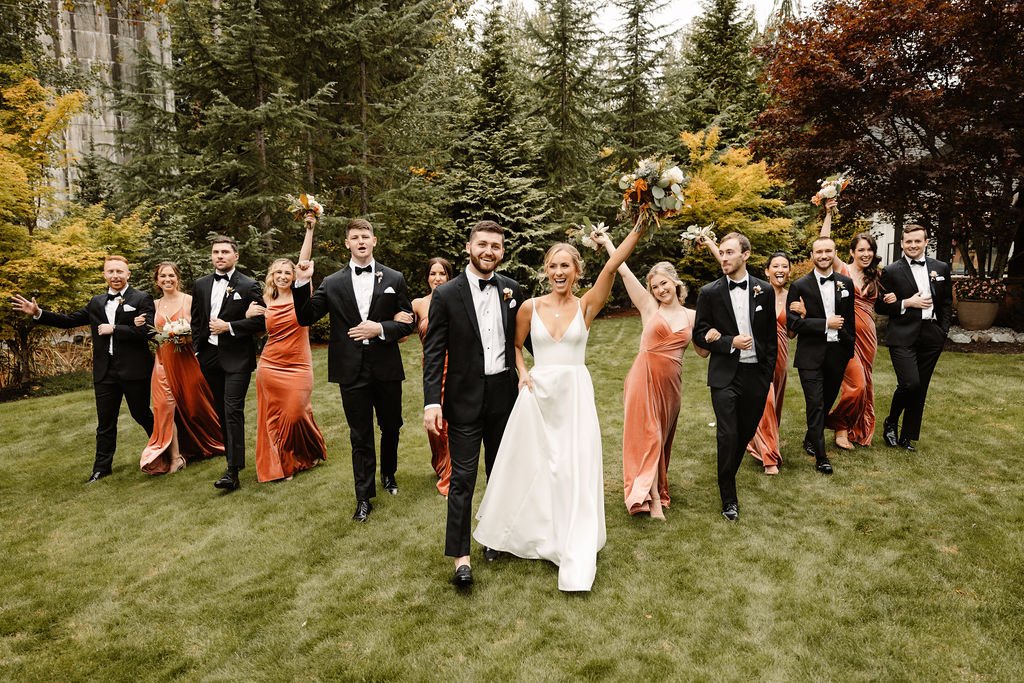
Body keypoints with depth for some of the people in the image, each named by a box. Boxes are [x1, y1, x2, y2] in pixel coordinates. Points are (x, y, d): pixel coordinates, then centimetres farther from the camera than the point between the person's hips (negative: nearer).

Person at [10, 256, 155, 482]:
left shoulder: (142, 299, -6)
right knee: (105, 422, 11)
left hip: (133, 370, -5)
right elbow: (70, 320, 18)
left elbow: (147, 331, -18)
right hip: (105, 372, 5)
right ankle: (102, 466, 21)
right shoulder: (96, 302, 13)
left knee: (141, 414, 9)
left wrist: (113, 329, -16)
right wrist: (39, 313, 9)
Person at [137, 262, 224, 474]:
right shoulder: (155, 305, 10)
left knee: (193, 405, 9)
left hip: (186, 361, -3)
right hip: (164, 362, 3)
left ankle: (210, 445, 32)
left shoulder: (190, 300, -3)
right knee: (166, 407, -3)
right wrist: (140, 326, -1)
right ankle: (175, 456, 3)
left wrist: (188, 337, -22)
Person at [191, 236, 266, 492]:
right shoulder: (201, 285, 10)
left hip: (237, 358, -5)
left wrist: (228, 326, -15)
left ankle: (233, 470, -11)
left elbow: (260, 321, -10)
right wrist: (197, 349, 9)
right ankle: (233, 457, 27)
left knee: (233, 410, -11)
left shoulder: (249, 286, -6)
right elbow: (196, 320, 17)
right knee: (221, 411, 13)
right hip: (209, 356, 6)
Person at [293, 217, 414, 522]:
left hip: (386, 368, 1)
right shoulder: (332, 283, 2)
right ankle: (364, 496, 21)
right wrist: (302, 284, -12)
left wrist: (380, 329, -16)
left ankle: (388, 474, 44)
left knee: (390, 427, 17)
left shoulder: (394, 279, 1)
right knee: (360, 436, 8)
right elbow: (306, 318, 1)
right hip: (352, 371, 0)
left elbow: (407, 323, 1)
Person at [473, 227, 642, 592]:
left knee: (574, 471, 1)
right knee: (529, 466, 11)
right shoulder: (530, 307, 2)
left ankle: (575, 554, 16)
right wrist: (522, 373, -1)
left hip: (575, 394, -1)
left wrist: (639, 227, -24)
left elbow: (612, 265, -15)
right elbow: (516, 345, 16)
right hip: (538, 393, 1)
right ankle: (524, 533, 36)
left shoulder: (586, 305, -2)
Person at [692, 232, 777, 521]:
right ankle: (729, 498, 10)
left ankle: (728, 475, 38)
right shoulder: (709, 292, -3)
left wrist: (768, 373, 6)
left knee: (746, 432, 13)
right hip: (725, 376, -2)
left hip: (756, 374, 3)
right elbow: (699, 334, 0)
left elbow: (771, 335, 8)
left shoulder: (764, 290, 3)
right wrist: (730, 343, -14)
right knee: (727, 436, -5)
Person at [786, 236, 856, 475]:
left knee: (828, 401, 15)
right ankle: (820, 456, 6)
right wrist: (825, 324, -15)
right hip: (811, 355, -4)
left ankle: (810, 439, 38)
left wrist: (850, 348, 11)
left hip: (837, 353, 4)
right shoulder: (800, 286, -6)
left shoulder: (846, 283, 6)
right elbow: (792, 322, -11)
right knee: (815, 405, -4)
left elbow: (850, 319, 12)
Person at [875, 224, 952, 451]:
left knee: (920, 389, 8)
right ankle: (891, 422, 9)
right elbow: (880, 306, -1)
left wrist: (943, 331, 6)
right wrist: (907, 303, -13)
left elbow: (947, 302, 15)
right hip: (903, 336, -4)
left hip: (931, 337, 4)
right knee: (910, 383, -17)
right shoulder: (891, 271, -2)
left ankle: (908, 436, 21)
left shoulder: (940, 268, 9)